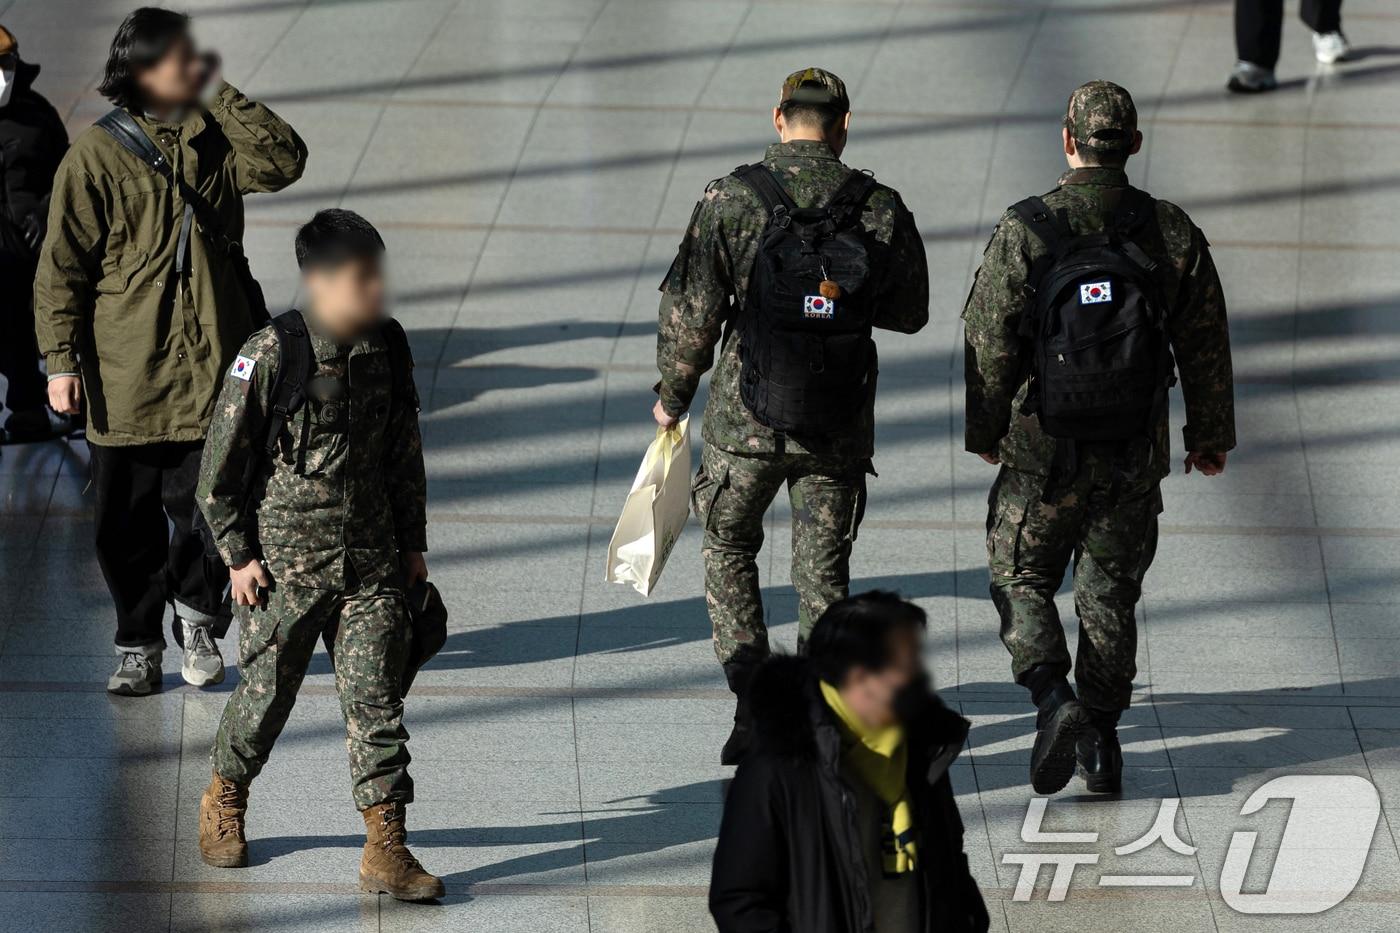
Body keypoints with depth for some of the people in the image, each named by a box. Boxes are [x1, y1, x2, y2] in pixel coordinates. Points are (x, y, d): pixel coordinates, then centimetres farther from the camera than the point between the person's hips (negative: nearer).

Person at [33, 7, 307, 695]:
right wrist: (61, 359, -8)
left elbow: (283, 161, -11)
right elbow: (62, 266, -3)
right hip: (126, 375, -2)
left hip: (210, 365, 2)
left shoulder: (213, 140, 6)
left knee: (207, 507, -1)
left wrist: (219, 94, -10)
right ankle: (137, 644, 21)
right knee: (127, 522, 6)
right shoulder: (96, 155, -5)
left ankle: (197, 614, 24)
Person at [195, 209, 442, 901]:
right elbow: (222, 465, -7)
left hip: (371, 560, 4)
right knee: (266, 690, 9)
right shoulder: (269, 355, -14)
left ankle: (386, 850, 1)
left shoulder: (387, 347, 2)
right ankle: (224, 804, 35)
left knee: (376, 698, -1)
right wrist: (238, 554, -6)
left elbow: (405, 454, 15)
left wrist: (413, 543, 16)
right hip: (285, 559, -4)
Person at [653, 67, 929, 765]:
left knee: (729, 549, 20)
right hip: (841, 431, 1)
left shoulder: (730, 200, -9)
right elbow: (910, 313, 6)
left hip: (748, 420, -1)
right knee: (823, 575, 13)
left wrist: (673, 395, 7)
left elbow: (690, 314, -8)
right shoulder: (881, 209, -5)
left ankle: (753, 700, 8)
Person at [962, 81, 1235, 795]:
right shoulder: (1173, 234, -6)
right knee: (1109, 593, 17)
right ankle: (1101, 743, 18)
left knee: (1022, 581, 13)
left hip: (1043, 451, -2)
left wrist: (983, 432, 6)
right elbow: (1205, 345, 2)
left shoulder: (1024, 233, -13)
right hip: (1135, 459, 2)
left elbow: (989, 344, -9)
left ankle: (1052, 699, -10)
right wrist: (1211, 435, 16)